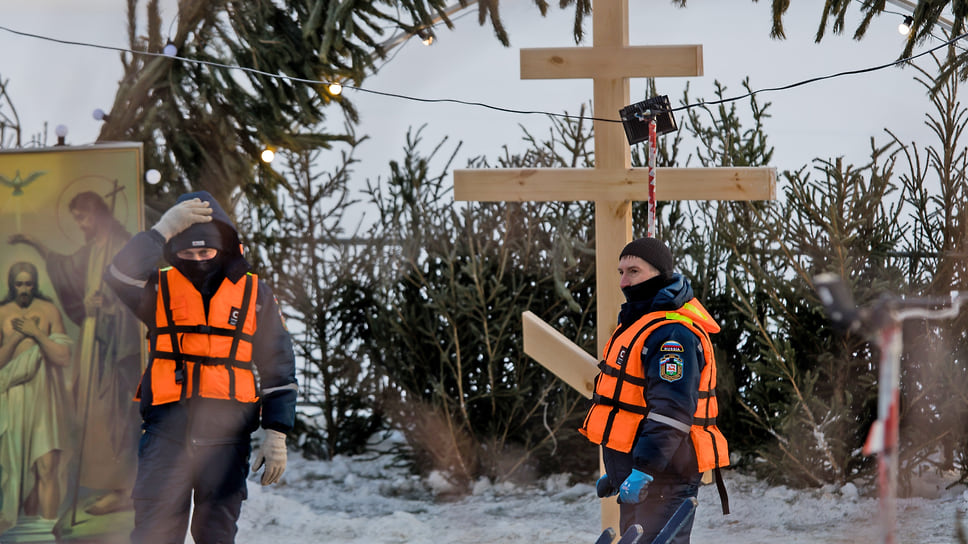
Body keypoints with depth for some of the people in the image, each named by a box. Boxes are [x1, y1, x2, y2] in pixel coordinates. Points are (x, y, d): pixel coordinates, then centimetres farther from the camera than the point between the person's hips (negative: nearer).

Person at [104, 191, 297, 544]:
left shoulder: (254, 293, 9)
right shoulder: (160, 287, 7)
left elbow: (278, 367, 10)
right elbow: (119, 278, -15)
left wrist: (277, 433, 3)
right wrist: (163, 230, -17)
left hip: (226, 433, 1)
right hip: (166, 431, -1)